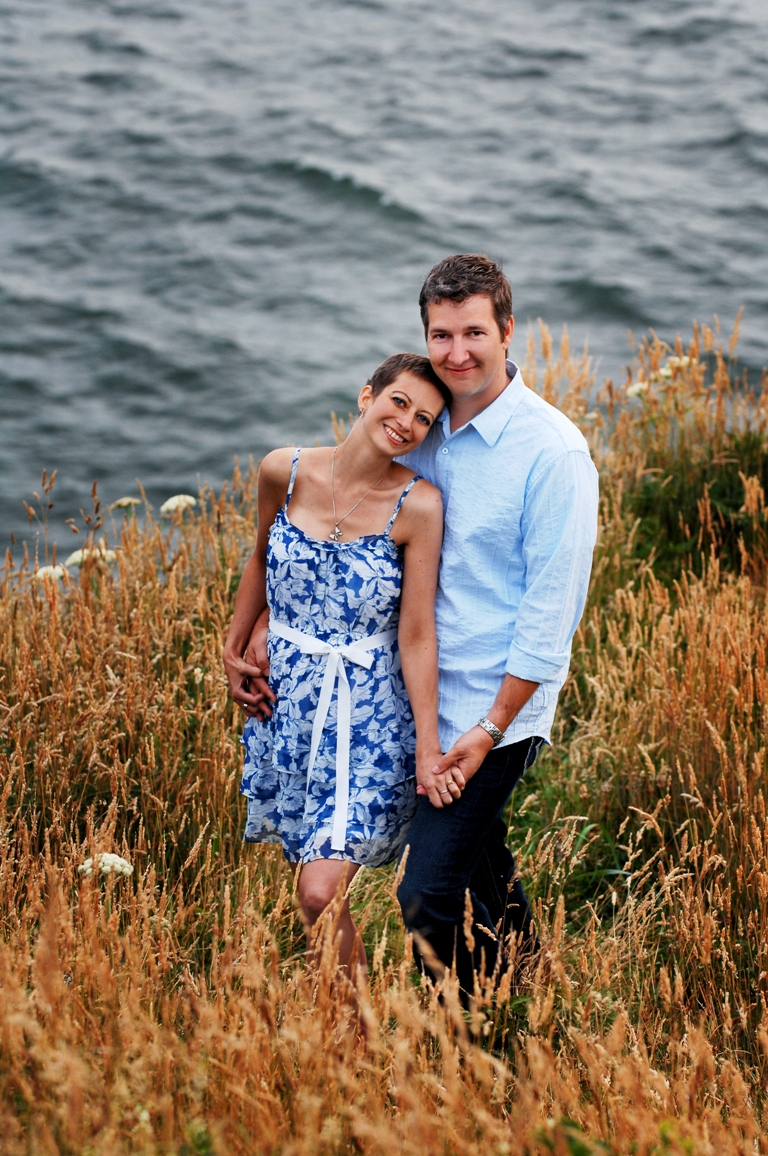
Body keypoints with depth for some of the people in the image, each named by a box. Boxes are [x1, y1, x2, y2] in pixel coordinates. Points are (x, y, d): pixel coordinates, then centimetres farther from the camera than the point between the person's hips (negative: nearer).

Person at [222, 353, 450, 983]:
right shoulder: (285, 472, -4)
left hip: (370, 716, -4)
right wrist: (233, 648, 19)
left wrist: (429, 748, -12)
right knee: (316, 877, 11)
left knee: (320, 895, -11)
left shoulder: (417, 504, -13)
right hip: (287, 700, 4)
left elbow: (417, 634, -12)